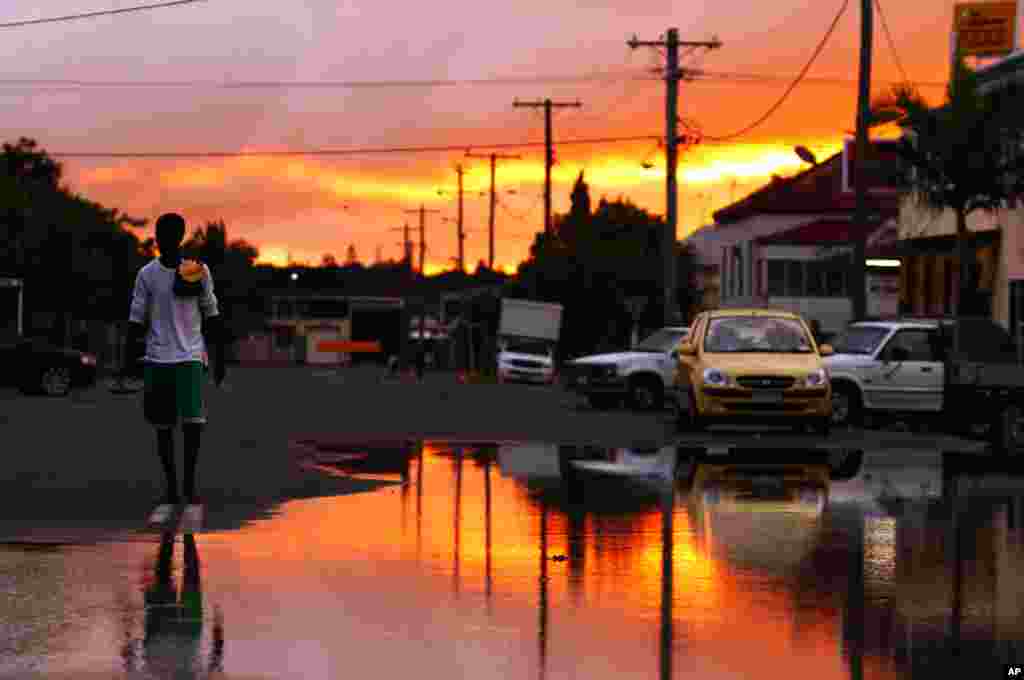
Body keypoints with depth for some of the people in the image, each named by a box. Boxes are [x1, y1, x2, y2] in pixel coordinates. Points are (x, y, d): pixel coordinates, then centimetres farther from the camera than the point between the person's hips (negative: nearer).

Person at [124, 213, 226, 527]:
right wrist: (128, 361, -2)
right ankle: (171, 493, 13)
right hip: (156, 359, 2)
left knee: (192, 422, -15)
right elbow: (137, 320, 4)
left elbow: (212, 315, 7)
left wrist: (219, 359, 5)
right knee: (163, 427, 4)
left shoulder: (199, 271, 1)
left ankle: (191, 488, -1)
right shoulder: (146, 274, 3)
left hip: (189, 357, -2)